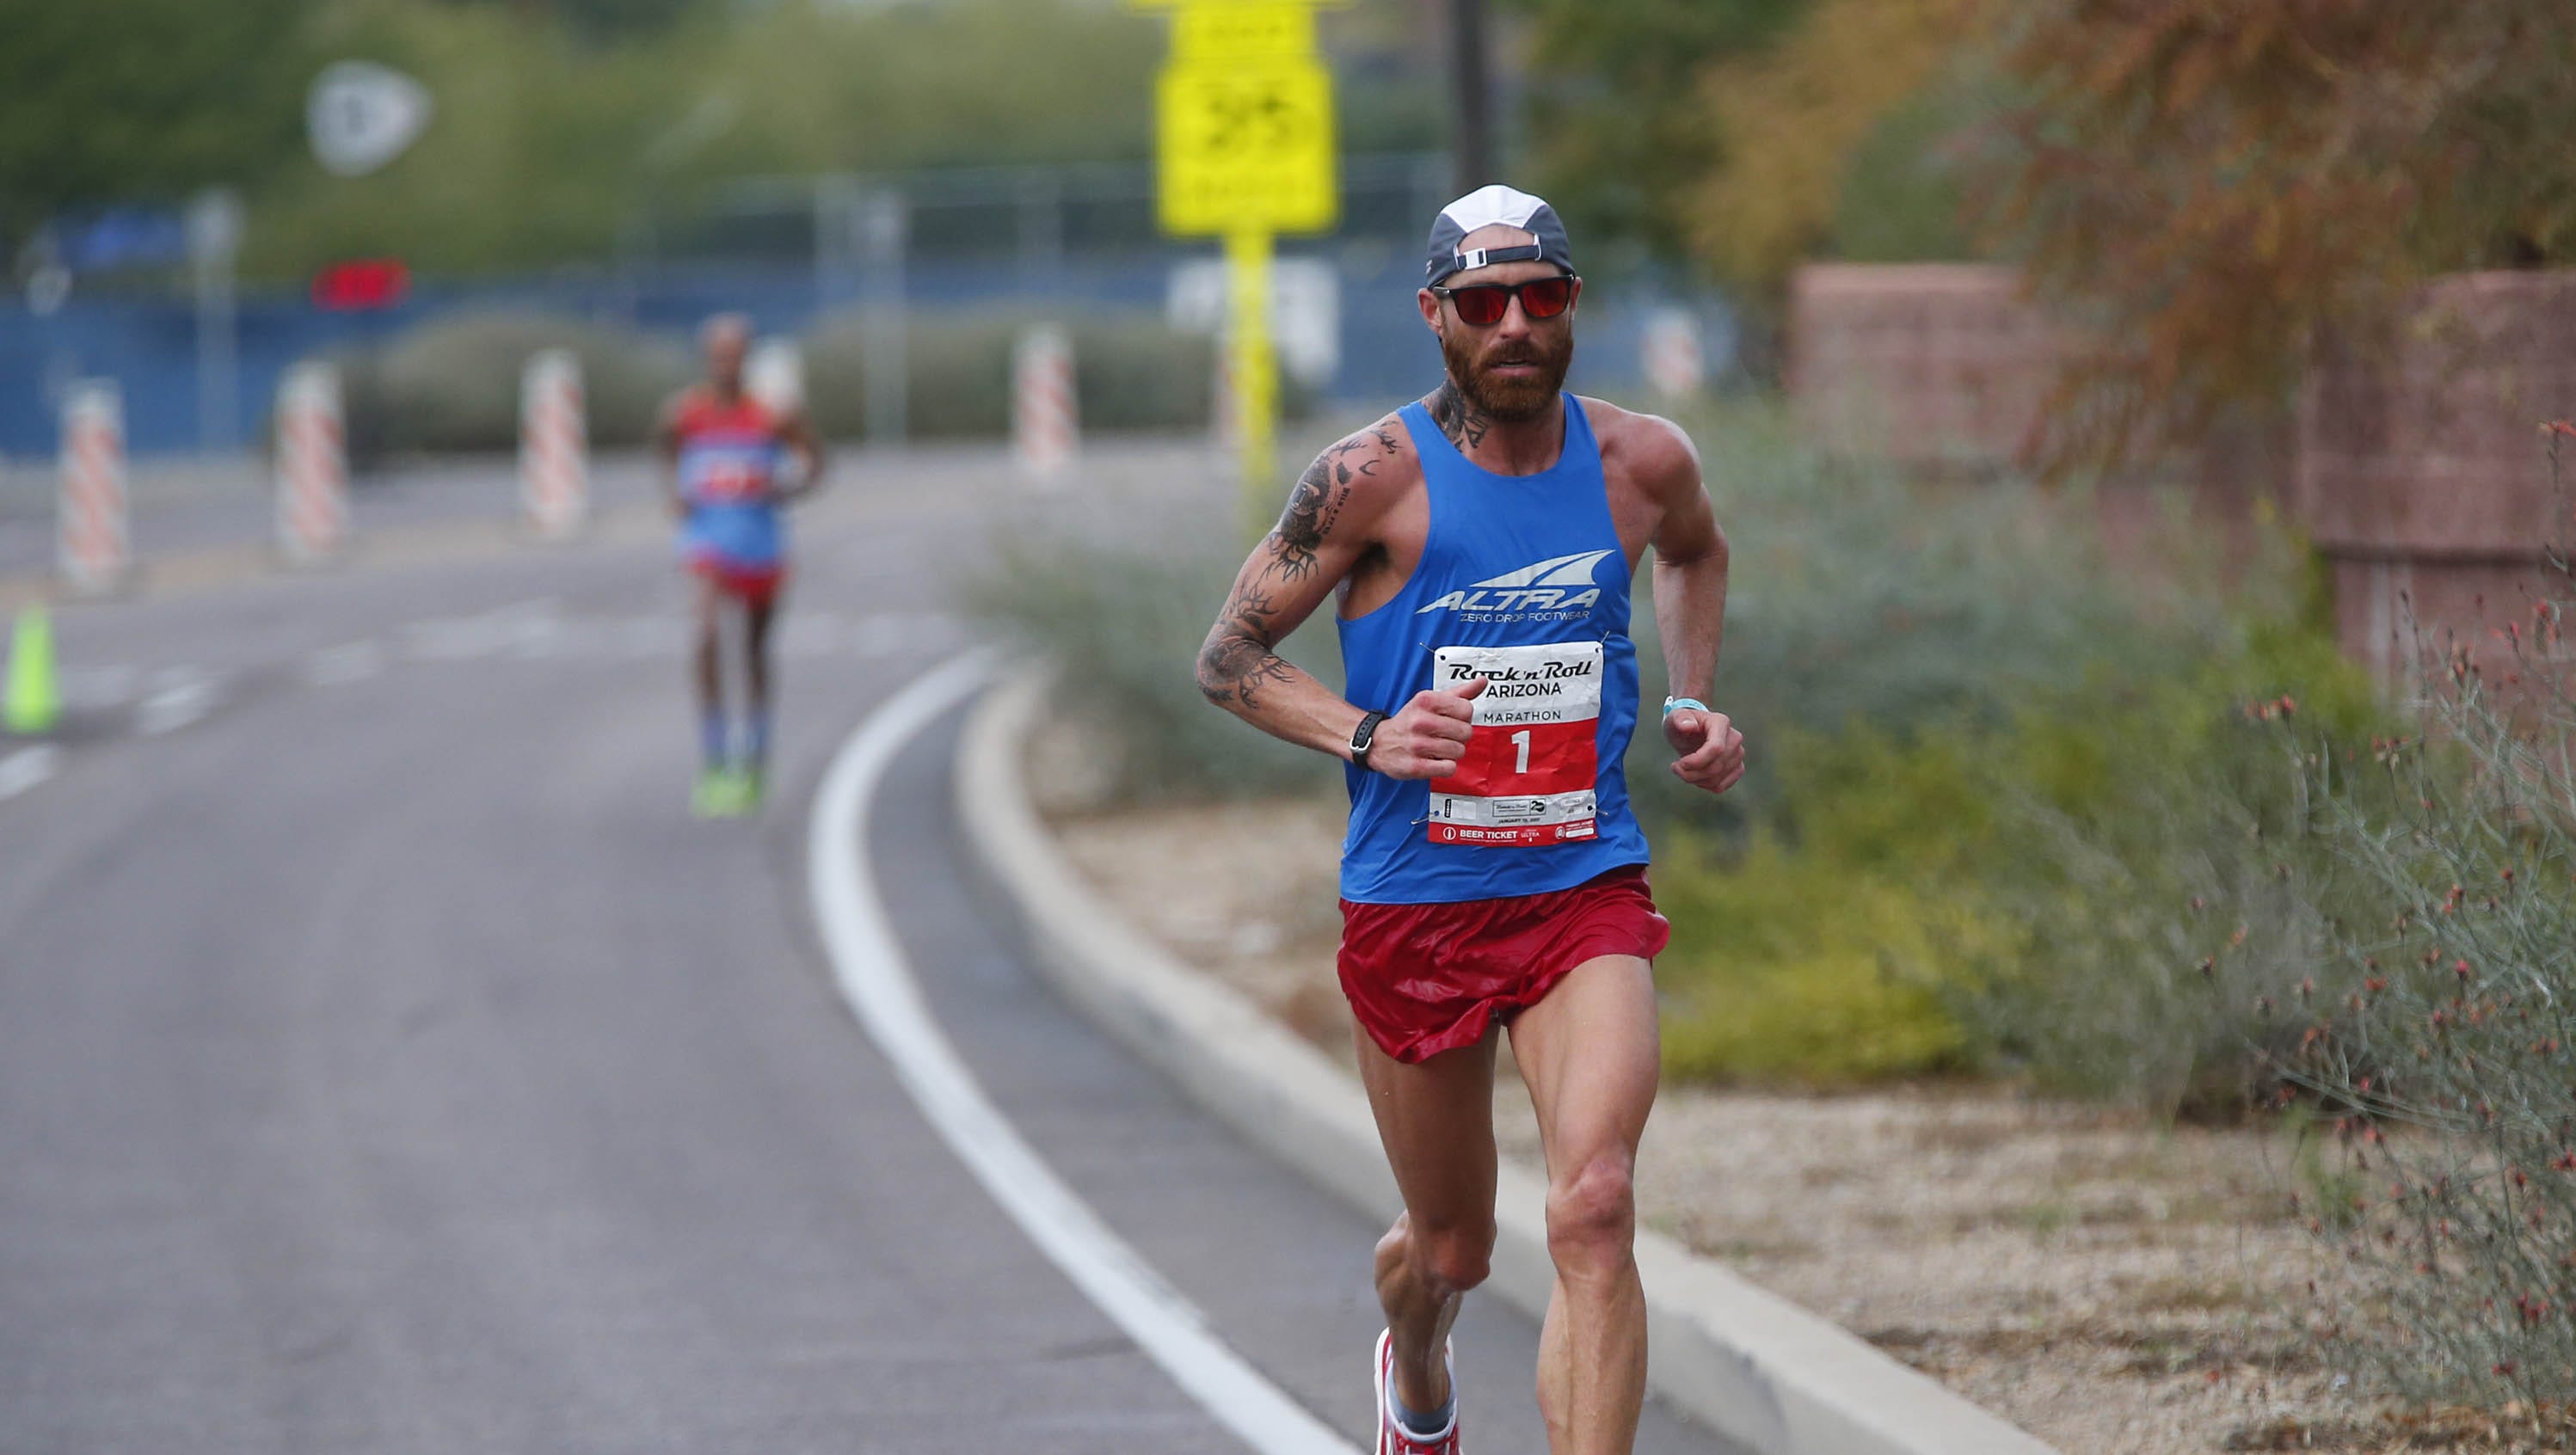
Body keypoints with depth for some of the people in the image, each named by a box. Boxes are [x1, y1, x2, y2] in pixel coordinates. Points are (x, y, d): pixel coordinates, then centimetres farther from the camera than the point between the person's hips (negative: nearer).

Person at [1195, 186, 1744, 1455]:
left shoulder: (1643, 463, 0)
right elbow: (1227, 657, -4)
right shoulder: (1378, 478, -10)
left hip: (1586, 889, 1)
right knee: (1454, 1245, 15)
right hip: (1412, 907, -1)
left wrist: (1690, 704, 12)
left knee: (1593, 1209, -21)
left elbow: (1695, 553, 26)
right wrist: (1364, 736, -19)